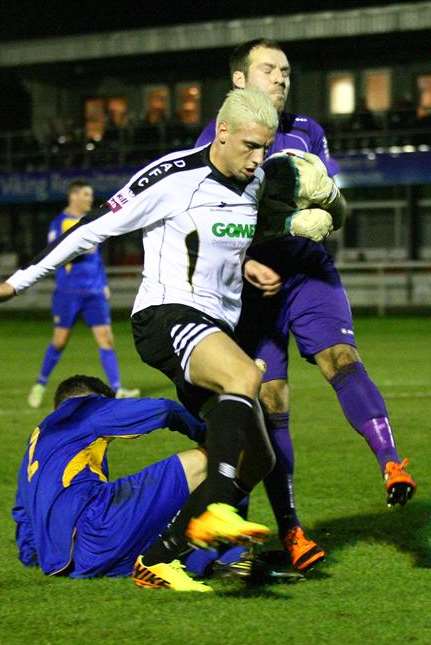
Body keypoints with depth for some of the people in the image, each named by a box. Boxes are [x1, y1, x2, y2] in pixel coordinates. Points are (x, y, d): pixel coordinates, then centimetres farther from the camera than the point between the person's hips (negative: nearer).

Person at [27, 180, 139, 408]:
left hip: (94, 292, 4)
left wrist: (104, 284, 17)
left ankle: (117, 390, -9)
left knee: (106, 338, -6)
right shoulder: (59, 222, -2)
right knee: (60, 341, 2)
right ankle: (40, 385, 21)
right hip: (68, 292, -4)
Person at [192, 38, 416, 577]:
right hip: (253, 284, -2)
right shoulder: (215, 139, 3)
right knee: (270, 404, -6)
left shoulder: (307, 132, 14)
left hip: (310, 273, 2)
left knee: (341, 358, -24)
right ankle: (290, 532, -2)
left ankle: (392, 465, -35)